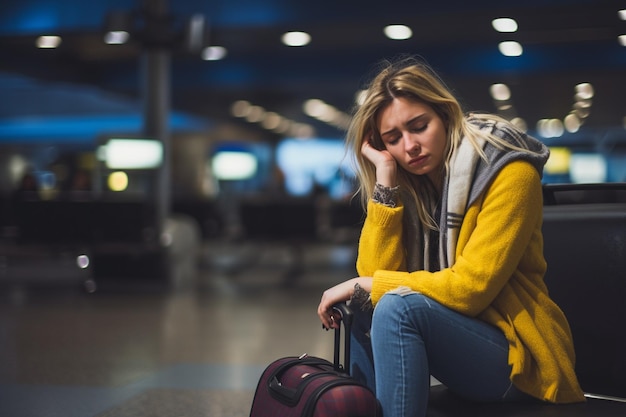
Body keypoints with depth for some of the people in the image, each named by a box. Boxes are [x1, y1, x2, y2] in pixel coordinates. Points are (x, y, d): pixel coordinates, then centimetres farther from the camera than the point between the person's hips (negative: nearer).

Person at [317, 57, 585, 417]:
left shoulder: (509, 174, -15)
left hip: (520, 356, -7)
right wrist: (385, 178, -12)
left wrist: (366, 286, -15)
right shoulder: (407, 186, 4)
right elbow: (374, 272, -8)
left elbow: (470, 287, -20)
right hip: (455, 337, 7)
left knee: (398, 307, -26)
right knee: (362, 306, -10)